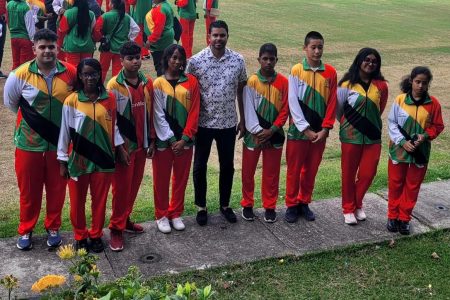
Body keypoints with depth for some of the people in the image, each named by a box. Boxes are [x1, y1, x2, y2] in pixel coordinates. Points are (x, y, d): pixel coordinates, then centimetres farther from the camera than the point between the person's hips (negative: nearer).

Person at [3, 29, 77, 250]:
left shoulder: (71, 73, -8)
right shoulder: (20, 75, -11)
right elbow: (10, 102, 7)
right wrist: (30, 117, 10)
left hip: (60, 143, 1)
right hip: (29, 143, -1)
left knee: (56, 189, 14)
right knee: (29, 190, 13)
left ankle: (53, 228, 34)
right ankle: (25, 230, 32)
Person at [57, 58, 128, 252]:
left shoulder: (110, 99, -2)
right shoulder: (71, 101, -8)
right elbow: (65, 132, -3)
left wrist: (120, 148, 5)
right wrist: (63, 161, -1)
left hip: (103, 158, 1)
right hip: (78, 159, -1)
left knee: (100, 200, 11)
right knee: (77, 201, 11)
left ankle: (96, 235, 29)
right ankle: (80, 237, 29)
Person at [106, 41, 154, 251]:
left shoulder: (148, 83, 3)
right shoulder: (114, 86, -12)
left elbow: (151, 113, 9)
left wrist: (152, 141, 8)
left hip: (142, 144, 5)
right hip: (123, 145, -5)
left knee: (134, 185, 14)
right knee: (121, 187, 1)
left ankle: (126, 219, 29)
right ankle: (116, 228, 12)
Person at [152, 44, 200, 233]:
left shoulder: (191, 82, 1)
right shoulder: (158, 83, -5)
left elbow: (194, 112, -3)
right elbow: (158, 116, -8)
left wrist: (184, 139, -9)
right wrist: (171, 140, -12)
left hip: (184, 140, 2)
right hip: (164, 140, -2)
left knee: (181, 178, 12)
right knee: (161, 179, 8)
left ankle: (176, 213, 28)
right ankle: (162, 215, 23)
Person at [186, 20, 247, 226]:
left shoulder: (238, 60, -3)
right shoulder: (196, 61, -9)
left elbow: (241, 92, 6)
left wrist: (243, 120, 6)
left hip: (228, 123, 2)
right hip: (203, 123, -2)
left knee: (227, 165, 13)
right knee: (200, 166, 9)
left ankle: (225, 205, 31)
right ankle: (201, 207, 26)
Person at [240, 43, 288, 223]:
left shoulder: (283, 82, -3)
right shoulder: (251, 82, -7)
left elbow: (284, 110, -3)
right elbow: (248, 110, -10)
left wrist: (271, 130, -11)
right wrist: (258, 131, -16)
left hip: (274, 136, 1)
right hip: (253, 135, -1)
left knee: (271, 174, 9)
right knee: (248, 172, 9)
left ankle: (270, 207, 22)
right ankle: (247, 205, 25)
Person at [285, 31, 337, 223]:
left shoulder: (330, 72, 0)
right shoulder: (296, 71, -7)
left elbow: (332, 103, 1)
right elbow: (293, 103, -9)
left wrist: (325, 129, -6)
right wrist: (305, 129, -13)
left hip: (319, 131, 2)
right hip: (298, 130, -2)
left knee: (311, 169, 12)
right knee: (294, 169, 6)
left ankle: (304, 203, 27)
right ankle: (292, 205, 19)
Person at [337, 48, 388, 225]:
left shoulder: (381, 86, -1)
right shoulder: (347, 84, -7)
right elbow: (338, 109, 3)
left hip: (373, 137, 2)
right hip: (351, 136, -2)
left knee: (368, 173, 7)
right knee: (349, 174, 8)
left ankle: (357, 204, 30)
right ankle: (348, 209, 24)